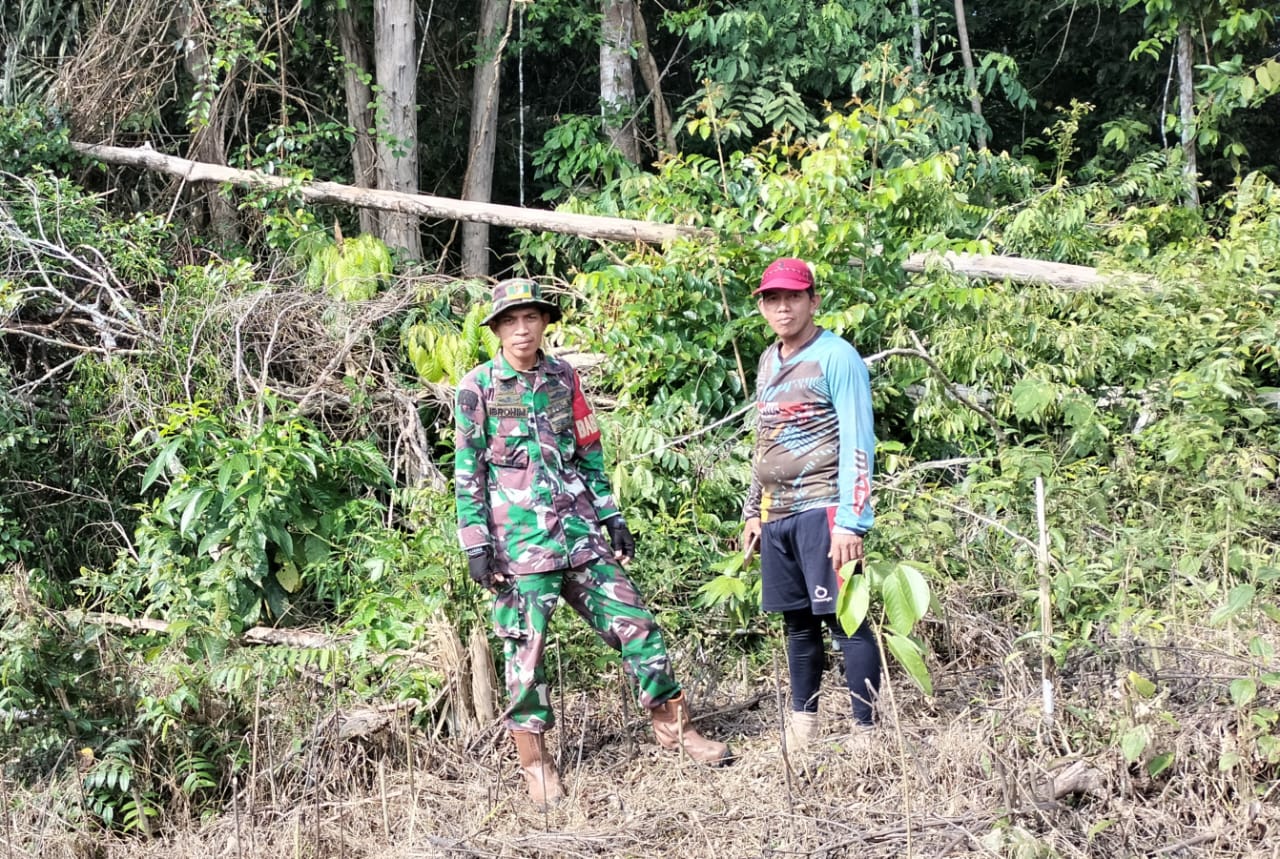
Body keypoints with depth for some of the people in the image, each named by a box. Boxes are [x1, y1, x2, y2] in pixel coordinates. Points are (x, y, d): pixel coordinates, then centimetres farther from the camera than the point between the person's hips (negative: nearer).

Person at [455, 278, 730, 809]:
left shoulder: (564, 379, 10)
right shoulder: (477, 389, -2)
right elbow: (468, 474, -3)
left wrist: (612, 518, 12)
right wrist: (477, 546, -8)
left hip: (579, 531, 4)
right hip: (518, 542, -4)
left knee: (634, 624, 4)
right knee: (525, 649, -1)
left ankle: (673, 727, 18)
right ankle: (535, 763, 10)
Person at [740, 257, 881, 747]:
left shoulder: (836, 358, -8)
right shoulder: (768, 361, 16)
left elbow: (857, 444, -13)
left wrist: (850, 522, -19)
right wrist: (753, 511, 21)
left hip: (822, 509, -7)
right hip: (777, 514, 7)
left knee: (845, 620, -7)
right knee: (797, 622, 13)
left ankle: (866, 729, -2)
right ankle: (803, 725, 23)